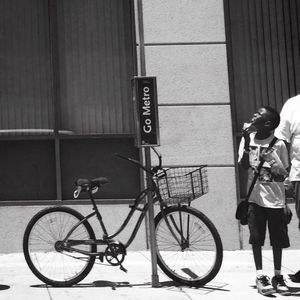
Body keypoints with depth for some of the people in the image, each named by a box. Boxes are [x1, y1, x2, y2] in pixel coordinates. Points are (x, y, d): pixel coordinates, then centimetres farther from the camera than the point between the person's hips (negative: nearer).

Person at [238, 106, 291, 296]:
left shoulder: (278, 145, -5)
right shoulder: (248, 139, 2)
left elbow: (285, 174, -2)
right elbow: (244, 166, -6)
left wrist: (272, 159, -18)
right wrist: (247, 144, -15)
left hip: (275, 199, -1)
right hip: (255, 197, 1)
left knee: (277, 239, 6)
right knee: (256, 237, -1)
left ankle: (278, 276, 19)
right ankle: (260, 276, 8)